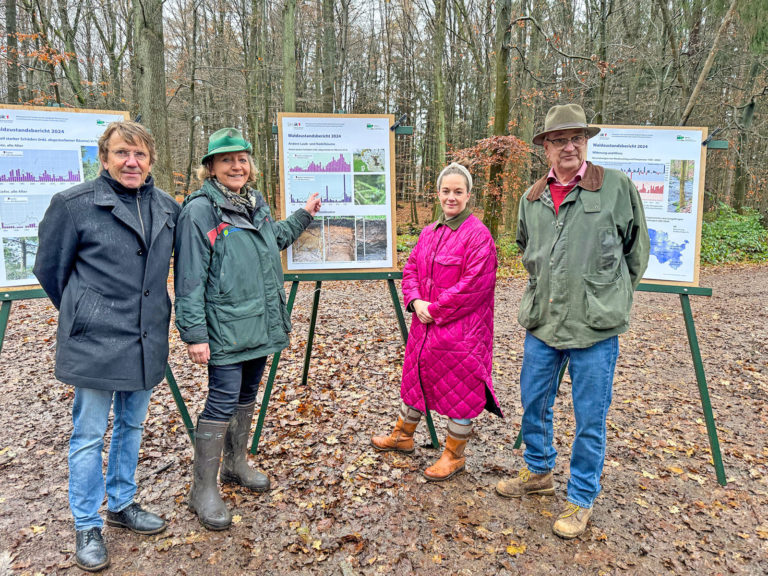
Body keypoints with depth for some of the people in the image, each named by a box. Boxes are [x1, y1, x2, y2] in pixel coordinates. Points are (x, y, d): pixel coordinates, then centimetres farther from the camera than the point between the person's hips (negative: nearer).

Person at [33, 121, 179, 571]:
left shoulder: (168, 208, 4)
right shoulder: (75, 204, -10)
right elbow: (50, 268, 1)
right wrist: (83, 315, 9)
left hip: (146, 341, 5)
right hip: (95, 343, -5)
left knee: (132, 425, 18)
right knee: (90, 435, 7)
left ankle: (122, 504, 38)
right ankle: (88, 526, 25)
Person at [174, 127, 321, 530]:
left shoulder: (256, 203, 11)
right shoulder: (200, 210, -13)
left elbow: (275, 239, 31)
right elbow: (189, 277, -16)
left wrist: (304, 216, 32)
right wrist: (194, 333, -19)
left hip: (261, 324, 8)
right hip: (226, 328, -8)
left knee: (247, 395, 18)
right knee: (223, 402, -4)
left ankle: (236, 463, 38)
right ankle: (203, 489, 13)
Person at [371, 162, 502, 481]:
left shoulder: (477, 234, -14)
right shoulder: (429, 232, 10)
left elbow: (472, 286, -20)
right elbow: (410, 270, 12)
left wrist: (435, 310, -16)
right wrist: (416, 301, -6)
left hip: (460, 330, -7)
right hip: (424, 325, 8)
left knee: (460, 390, 6)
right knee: (417, 379, 21)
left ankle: (454, 455, 24)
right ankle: (402, 436, 42)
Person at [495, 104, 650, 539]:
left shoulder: (617, 187, -5)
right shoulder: (532, 198, 7)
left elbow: (637, 248, 5)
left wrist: (611, 295, 10)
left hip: (595, 327, -4)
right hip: (541, 323, 5)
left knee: (590, 420, 6)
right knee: (533, 404, 17)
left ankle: (582, 499, 26)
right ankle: (539, 472, 41)